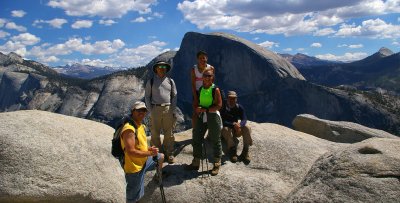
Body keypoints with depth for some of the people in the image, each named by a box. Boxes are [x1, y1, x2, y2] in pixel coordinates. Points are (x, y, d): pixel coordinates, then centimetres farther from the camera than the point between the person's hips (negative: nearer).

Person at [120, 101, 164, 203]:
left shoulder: (141, 125, 4)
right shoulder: (129, 129, -28)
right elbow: (131, 152, -33)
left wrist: (149, 149, -3)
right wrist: (150, 153, -26)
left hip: (144, 160, 9)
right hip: (134, 167, -9)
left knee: (161, 157, 29)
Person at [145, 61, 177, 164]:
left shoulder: (170, 81, 8)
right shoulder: (151, 82, 4)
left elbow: (174, 96, 10)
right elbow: (147, 96, 6)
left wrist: (172, 109, 1)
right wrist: (151, 110, -2)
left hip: (168, 109, 1)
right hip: (155, 109, -1)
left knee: (169, 133, 5)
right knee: (155, 132, 3)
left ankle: (169, 153, 17)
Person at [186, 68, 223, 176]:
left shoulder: (215, 90, -8)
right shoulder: (200, 89, 10)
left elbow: (219, 105, -14)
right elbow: (196, 102, 17)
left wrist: (205, 109, -19)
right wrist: (197, 109, -5)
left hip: (213, 116, -6)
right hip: (201, 117, 6)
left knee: (215, 141, 5)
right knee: (196, 139, 9)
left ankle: (216, 165, 18)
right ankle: (196, 163, 22)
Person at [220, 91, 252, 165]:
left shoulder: (239, 107, -2)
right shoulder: (223, 108, -14)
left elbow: (244, 119, -11)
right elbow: (223, 121, -23)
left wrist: (239, 125, -35)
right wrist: (233, 124, -39)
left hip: (236, 129, 4)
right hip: (226, 128, -3)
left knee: (247, 128, -22)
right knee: (226, 129, -37)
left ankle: (245, 152, -22)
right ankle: (232, 152, -30)